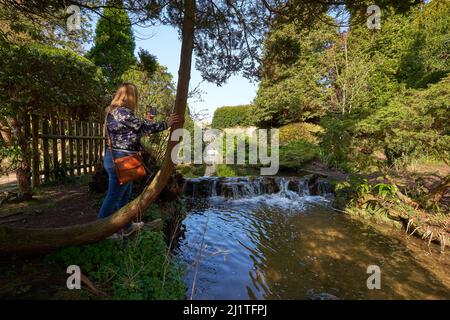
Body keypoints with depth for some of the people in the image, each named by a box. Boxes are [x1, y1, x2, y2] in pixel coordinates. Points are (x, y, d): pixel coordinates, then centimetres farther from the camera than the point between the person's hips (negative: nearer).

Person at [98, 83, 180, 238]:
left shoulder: (114, 111, 14)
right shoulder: (122, 112, -18)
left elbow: (135, 128, 18)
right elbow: (143, 127, -16)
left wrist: (146, 121, 23)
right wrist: (166, 124, -8)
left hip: (119, 158, 11)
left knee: (125, 195, 19)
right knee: (114, 196, 1)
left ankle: (126, 226, 32)